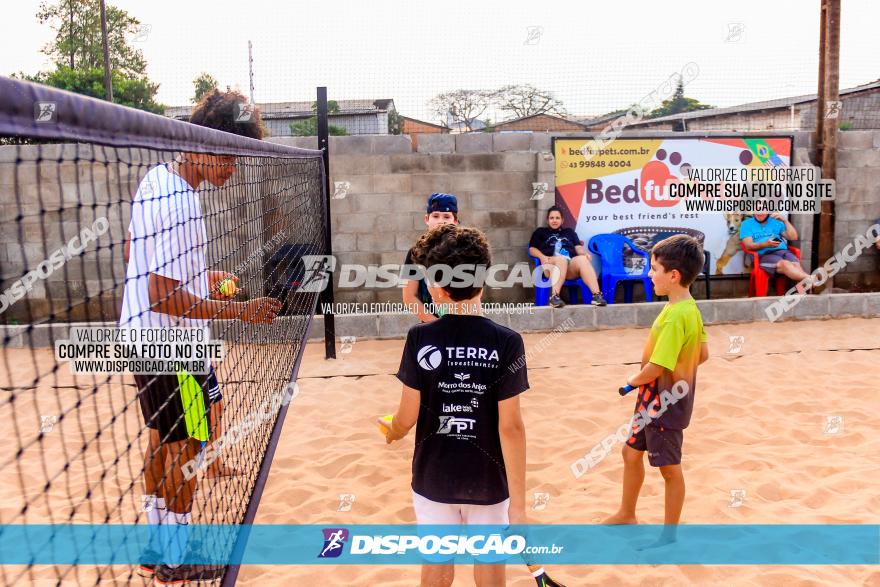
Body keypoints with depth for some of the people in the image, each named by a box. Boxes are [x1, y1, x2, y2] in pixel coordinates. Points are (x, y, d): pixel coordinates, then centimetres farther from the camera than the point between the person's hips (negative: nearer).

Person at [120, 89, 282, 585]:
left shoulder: (156, 179, 5)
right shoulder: (181, 205, -26)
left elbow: (136, 254, 17)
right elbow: (164, 297, -27)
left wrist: (200, 275, 16)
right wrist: (240, 311, -24)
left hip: (145, 335, 10)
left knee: (164, 441, 20)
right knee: (185, 447, 5)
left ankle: (158, 544, 35)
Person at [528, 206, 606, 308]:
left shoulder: (570, 232, 35)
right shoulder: (540, 232, 28)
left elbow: (578, 247, 21)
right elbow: (532, 249, 16)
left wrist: (585, 253, -3)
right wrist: (542, 257, -5)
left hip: (571, 266, 2)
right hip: (552, 263, -2)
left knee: (582, 259, -34)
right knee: (561, 259, -40)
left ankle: (596, 295, -48)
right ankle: (554, 296, -55)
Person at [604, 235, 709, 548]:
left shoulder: (675, 315, -26)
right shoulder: (690, 308, 3)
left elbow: (656, 367, -26)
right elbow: (702, 354, 12)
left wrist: (633, 380, -8)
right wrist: (679, 370, 11)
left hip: (665, 404, -10)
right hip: (655, 401, 10)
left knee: (670, 470, 7)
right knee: (631, 453, 21)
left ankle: (669, 536, 24)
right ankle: (626, 514, 39)